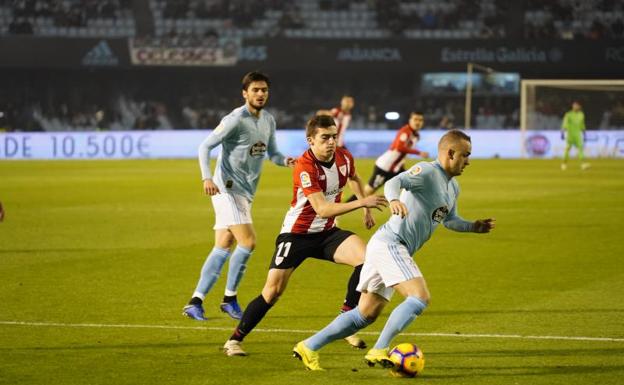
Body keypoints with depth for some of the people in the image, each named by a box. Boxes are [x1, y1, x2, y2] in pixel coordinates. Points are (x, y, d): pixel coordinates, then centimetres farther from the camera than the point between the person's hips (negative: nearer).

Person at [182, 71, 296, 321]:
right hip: (227, 188, -8)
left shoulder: (268, 120, 10)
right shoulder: (236, 120, -14)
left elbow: (271, 153, 18)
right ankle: (230, 298, -3)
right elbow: (205, 146, -14)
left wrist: (285, 161, -4)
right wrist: (207, 177, -27)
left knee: (222, 249, 7)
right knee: (248, 241, -17)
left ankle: (195, 302, 10)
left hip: (246, 192, 8)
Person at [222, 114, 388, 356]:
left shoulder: (344, 157, -5)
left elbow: (353, 179, 22)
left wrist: (367, 209, 19)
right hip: (297, 234, -5)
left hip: (327, 232, 5)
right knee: (273, 291, -8)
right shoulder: (305, 167, -26)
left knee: (365, 257, -18)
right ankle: (235, 340, 7)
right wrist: (361, 202, -37)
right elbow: (323, 209, -32)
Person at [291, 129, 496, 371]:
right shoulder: (427, 171, -11)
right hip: (390, 243, -10)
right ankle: (379, 351, -20)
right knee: (420, 297, -22)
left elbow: (449, 220, 34)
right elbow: (394, 182, -28)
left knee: (365, 315, 9)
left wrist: (474, 227, 19)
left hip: (394, 250, 10)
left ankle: (308, 348, 14)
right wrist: (394, 200, -49)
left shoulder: (453, 188, 18)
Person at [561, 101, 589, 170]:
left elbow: (582, 125, 19)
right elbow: (564, 124, -11)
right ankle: (564, 163, 16)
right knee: (567, 149, 2)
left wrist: (584, 135, 20)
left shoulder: (581, 115, 11)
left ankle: (582, 164, -18)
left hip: (578, 135, 3)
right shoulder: (568, 115, -5)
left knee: (580, 148, -10)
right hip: (570, 135, -3)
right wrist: (562, 133, -21)